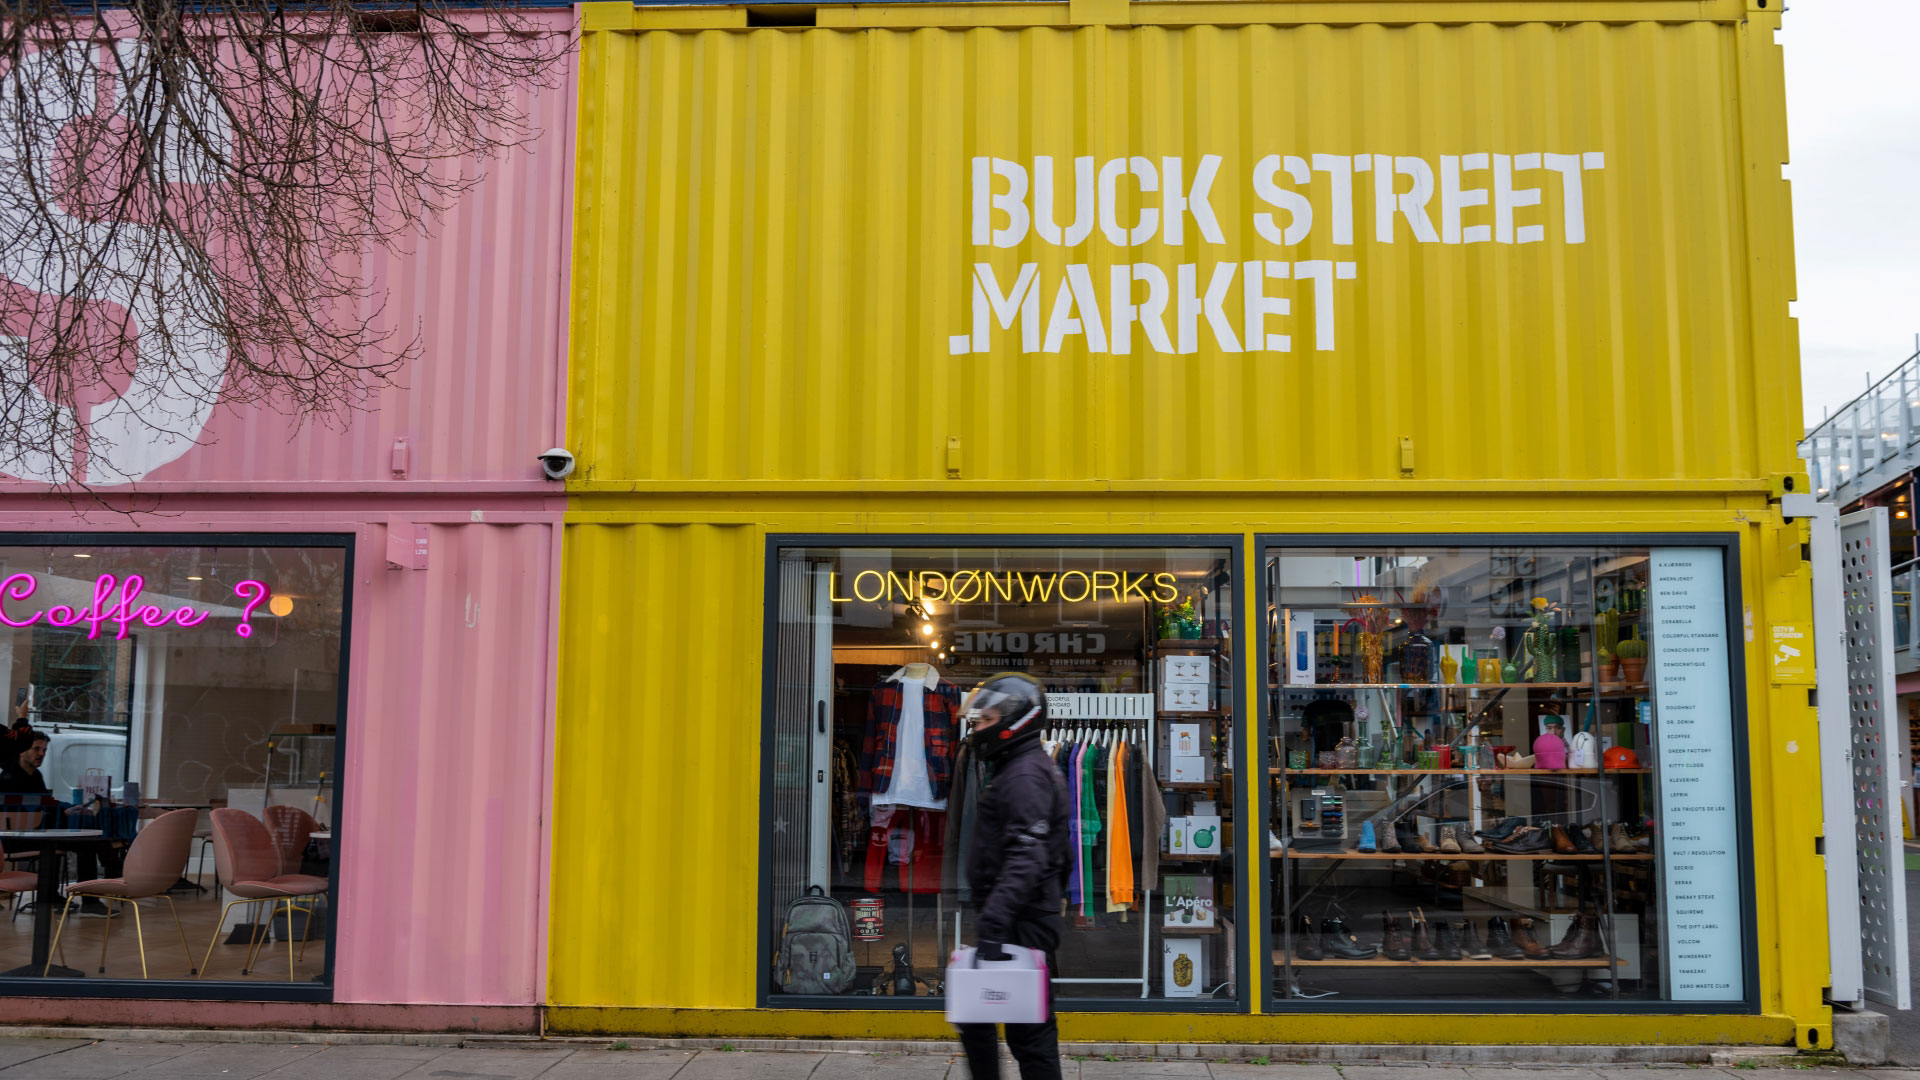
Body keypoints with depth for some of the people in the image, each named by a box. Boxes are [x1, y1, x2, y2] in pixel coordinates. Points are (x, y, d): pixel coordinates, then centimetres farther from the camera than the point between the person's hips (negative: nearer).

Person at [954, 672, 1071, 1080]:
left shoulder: (1026, 775, -15)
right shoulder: (1016, 770, 18)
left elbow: (1026, 859, -26)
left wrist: (995, 924, -32)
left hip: (1023, 924, -11)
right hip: (1018, 920, 11)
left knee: (1028, 1030, -4)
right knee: (973, 1016, 16)